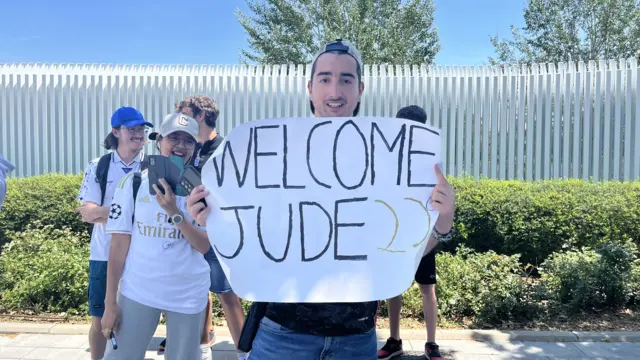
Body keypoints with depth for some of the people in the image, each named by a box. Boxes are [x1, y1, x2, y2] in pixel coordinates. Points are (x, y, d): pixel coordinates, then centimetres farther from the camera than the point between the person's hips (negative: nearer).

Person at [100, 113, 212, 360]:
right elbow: (119, 244, -3)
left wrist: (174, 212, -22)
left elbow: (204, 246, -9)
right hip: (137, 291, 0)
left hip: (188, 295, 1)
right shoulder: (133, 183, -4)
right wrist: (110, 302, -4)